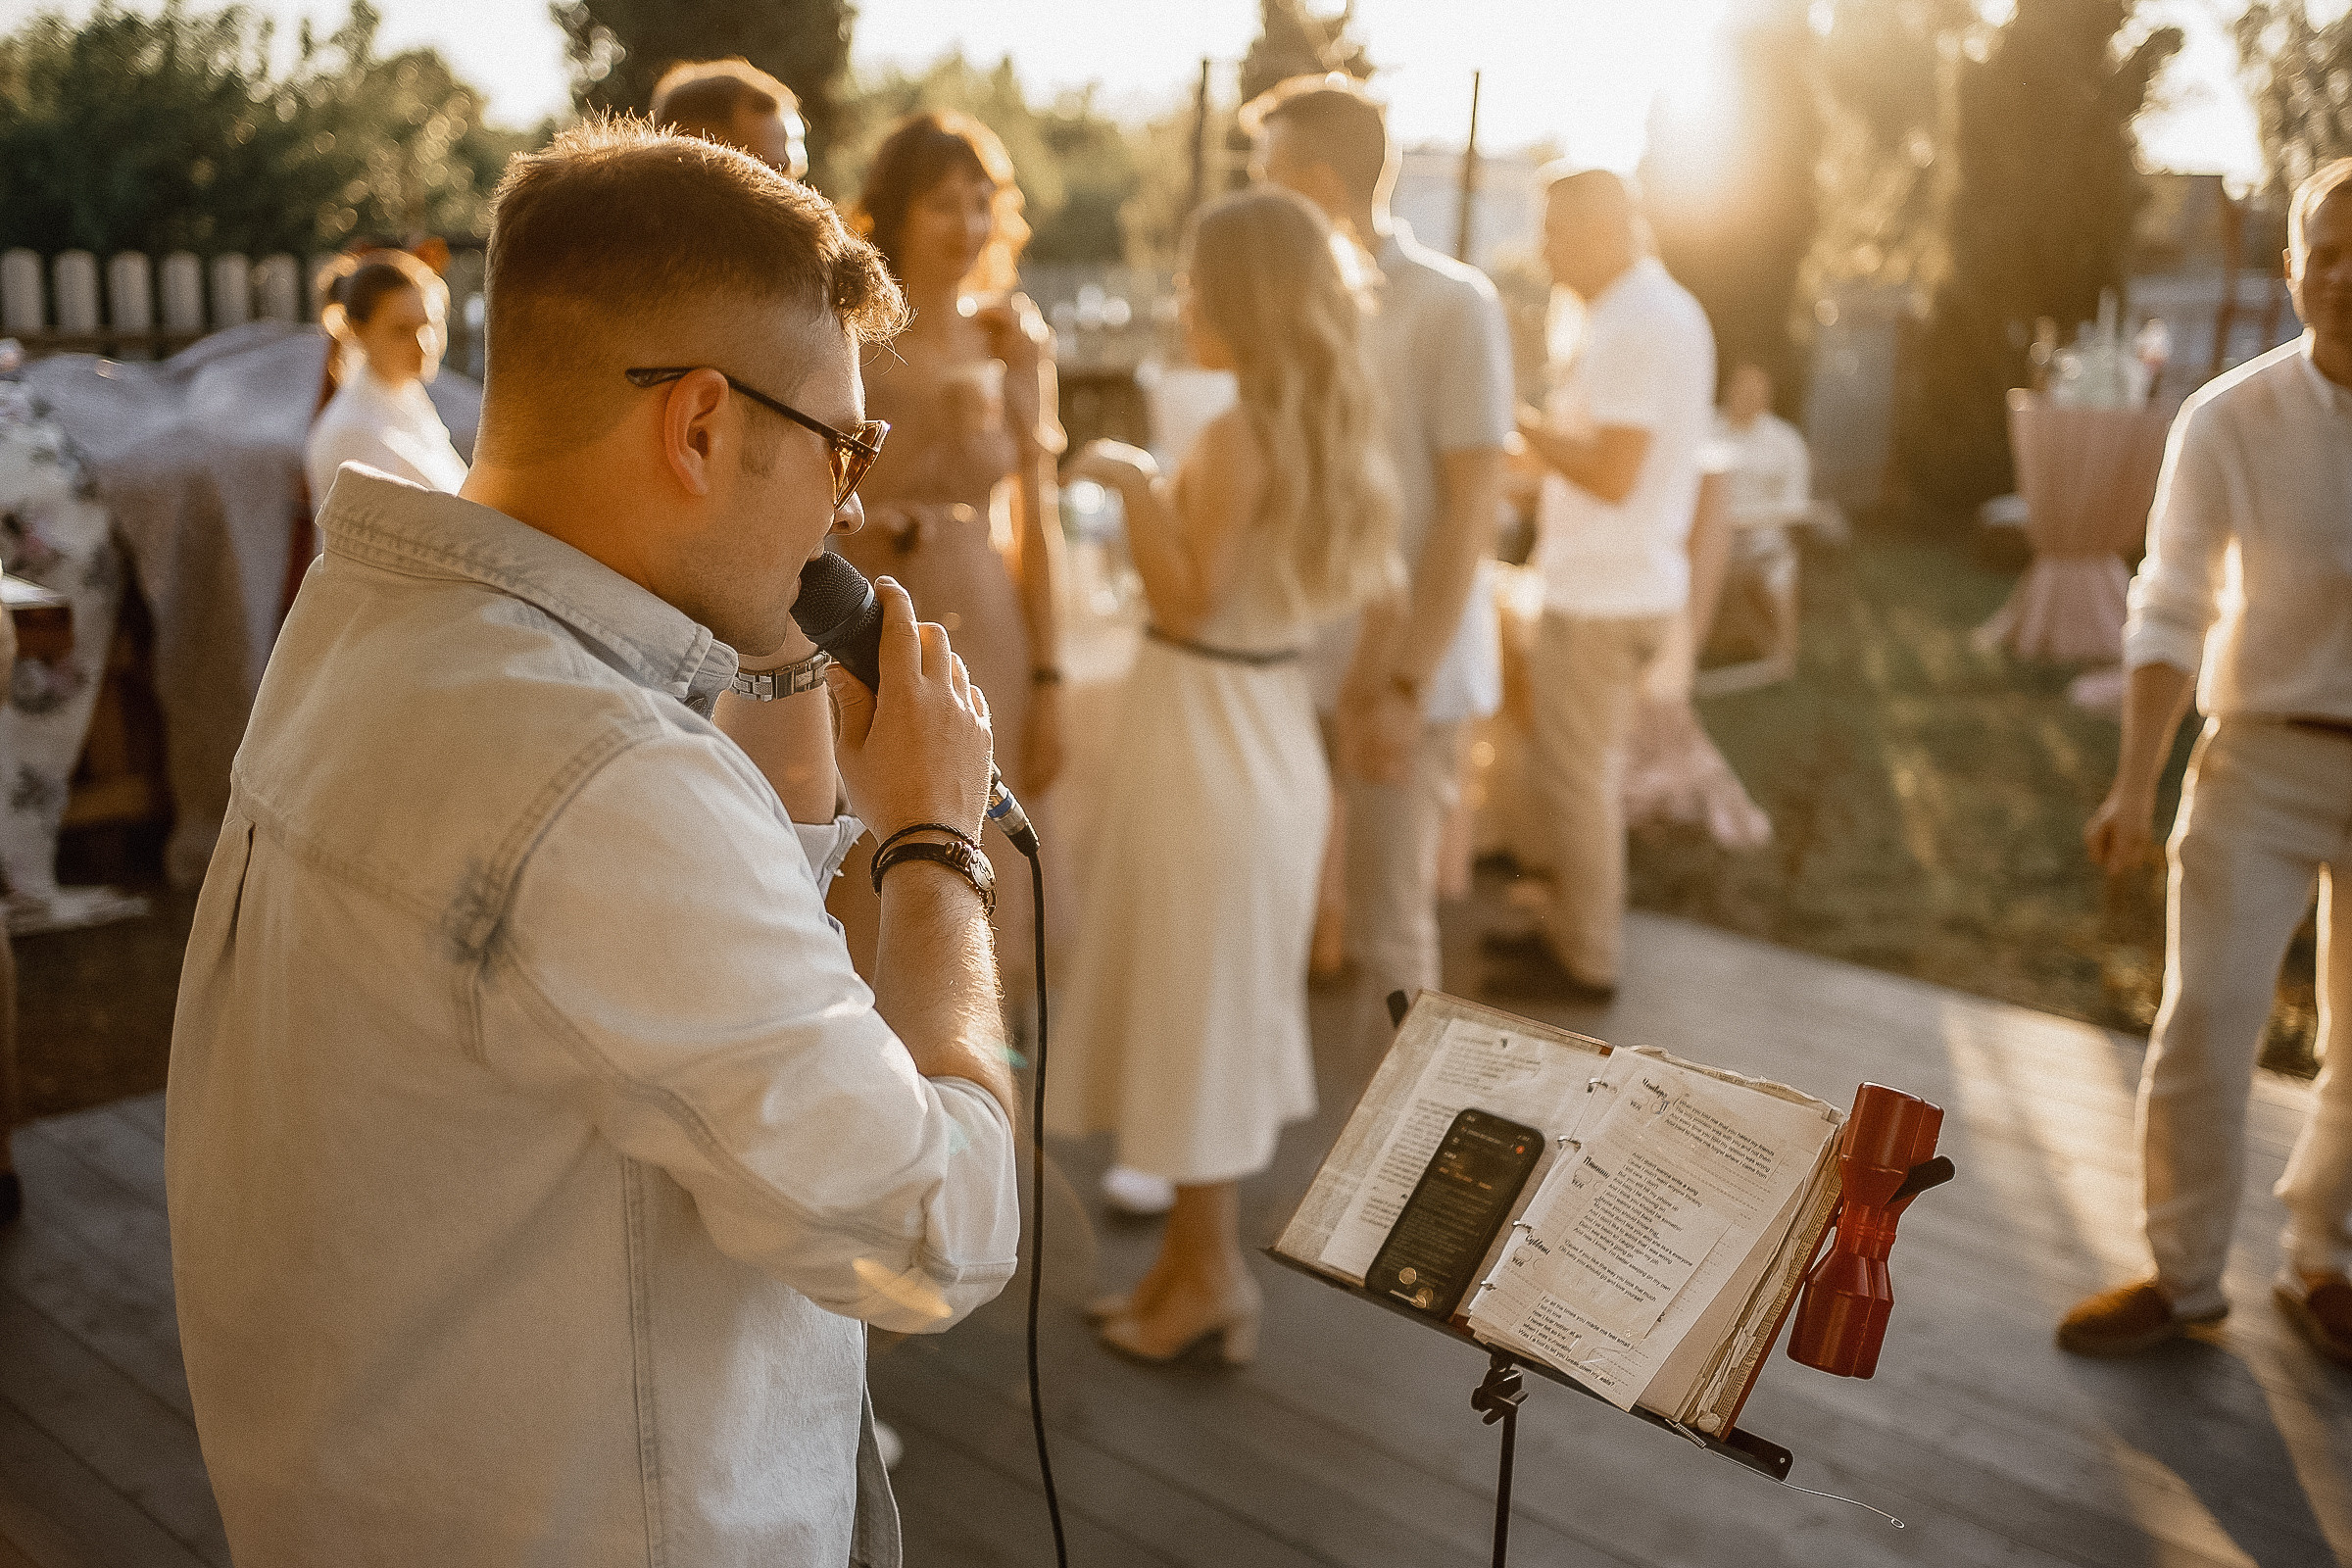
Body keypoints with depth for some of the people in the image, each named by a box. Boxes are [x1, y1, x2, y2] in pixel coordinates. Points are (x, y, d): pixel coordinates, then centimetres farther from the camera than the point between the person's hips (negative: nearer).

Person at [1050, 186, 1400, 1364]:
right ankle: (1200, 1260, 29)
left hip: (1208, 726, -9)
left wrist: (1134, 483, -12)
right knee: (1225, 1003, 17)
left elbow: (1187, 601, -19)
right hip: (1273, 725, 9)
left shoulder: (1240, 434, -18)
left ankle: (1209, 1273, 16)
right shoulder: (1325, 426, 7)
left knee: (1192, 1003, 3)